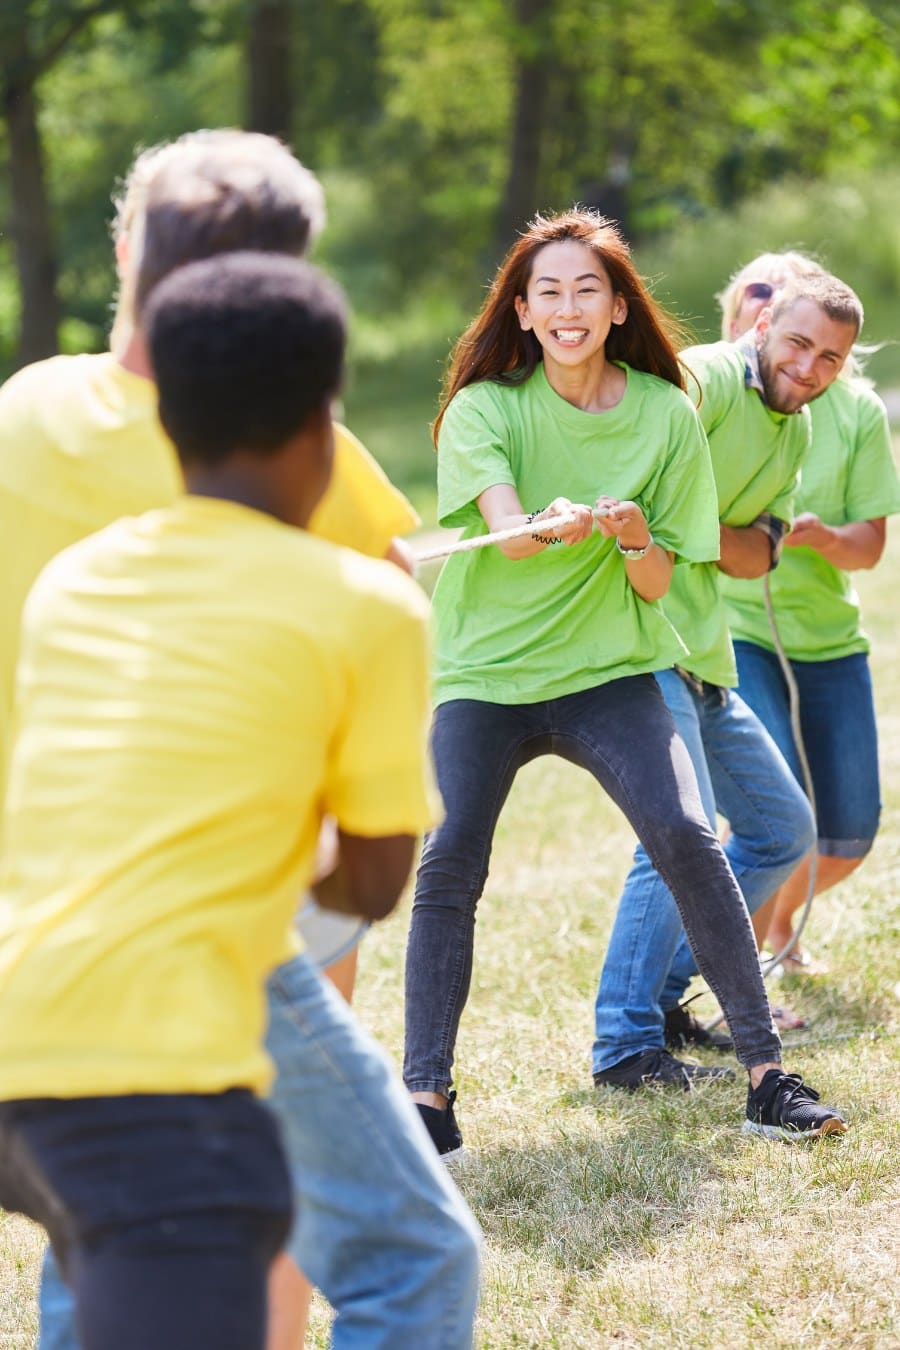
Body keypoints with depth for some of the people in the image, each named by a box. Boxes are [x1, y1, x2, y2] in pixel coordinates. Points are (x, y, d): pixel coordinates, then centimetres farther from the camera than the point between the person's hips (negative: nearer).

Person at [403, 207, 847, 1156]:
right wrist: (548, 526, -47)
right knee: (448, 862, -20)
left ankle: (765, 1074, -9)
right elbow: (505, 531, -24)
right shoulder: (484, 408, -5)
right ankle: (426, 1095, -10)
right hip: (483, 672, -1)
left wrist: (636, 541, -23)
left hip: (608, 671, 1)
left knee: (686, 838, -19)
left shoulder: (665, 415, -1)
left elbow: (657, 585, 0)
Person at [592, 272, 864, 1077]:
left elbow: (759, 553, 0)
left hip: (704, 659, 10)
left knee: (784, 829, 16)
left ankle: (660, 989, 22)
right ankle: (625, 1043, -10)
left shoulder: (795, 434, 13)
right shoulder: (707, 380, -12)